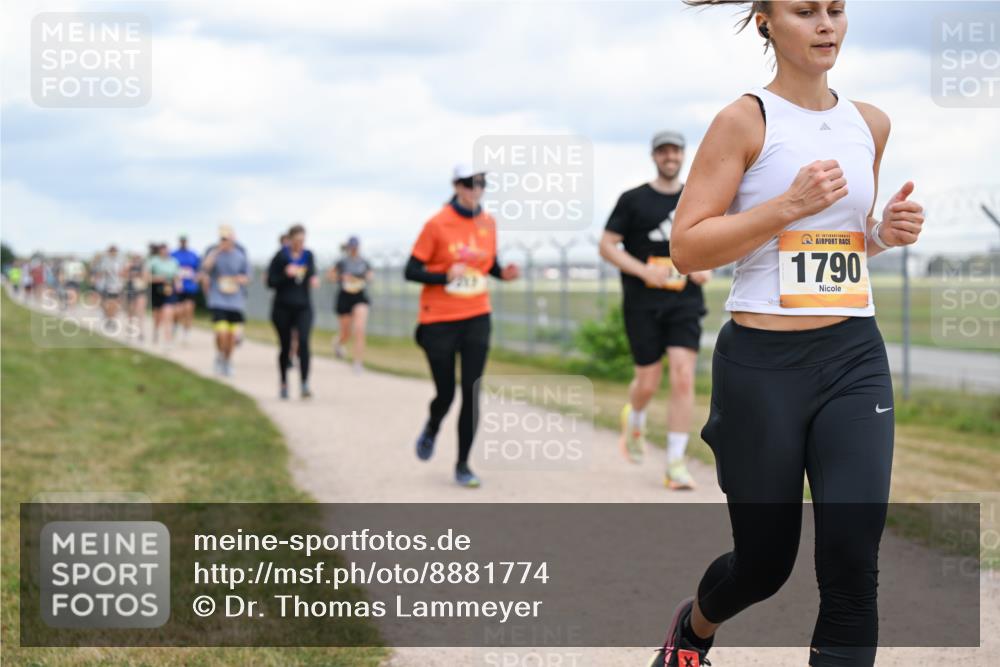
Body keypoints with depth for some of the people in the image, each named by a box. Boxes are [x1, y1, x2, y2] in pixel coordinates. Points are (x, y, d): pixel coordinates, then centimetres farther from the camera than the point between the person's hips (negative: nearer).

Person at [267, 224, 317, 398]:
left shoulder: (308, 255, 5)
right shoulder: (280, 257, -5)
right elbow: (270, 282, -5)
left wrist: (313, 279, -2)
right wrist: (286, 274, -20)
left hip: (303, 307, 1)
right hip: (283, 307, -1)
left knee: (304, 342, -18)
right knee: (285, 346, 7)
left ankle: (304, 383, -22)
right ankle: (284, 383, 27)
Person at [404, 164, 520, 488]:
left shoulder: (488, 223, 3)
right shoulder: (437, 224, -10)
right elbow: (411, 271, -8)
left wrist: (503, 273, -6)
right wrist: (445, 276, -24)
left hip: (476, 318, 3)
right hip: (439, 321, -3)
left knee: (472, 393, -4)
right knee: (446, 393, 5)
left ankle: (463, 465, 7)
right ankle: (431, 429, 40)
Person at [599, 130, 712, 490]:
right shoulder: (633, 200, 1)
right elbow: (607, 245, -2)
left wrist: (707, 268, 1)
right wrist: (644, 271, -15)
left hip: (685, 301, 2)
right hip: (643, 302, -2)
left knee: (683, 378, -11)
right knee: (648, 382, 1)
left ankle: (675, 464, -6)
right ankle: (634, 420, 39)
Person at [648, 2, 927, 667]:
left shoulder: (871, 124, 11)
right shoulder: (746, 120, -6)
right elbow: (686, 246, -10)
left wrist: (887, 231, 4)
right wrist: (790, 204, -20)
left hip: (855, 359, 4)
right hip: (762, 363, -4)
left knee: (853, 557, -11)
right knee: (766, 561, 9)